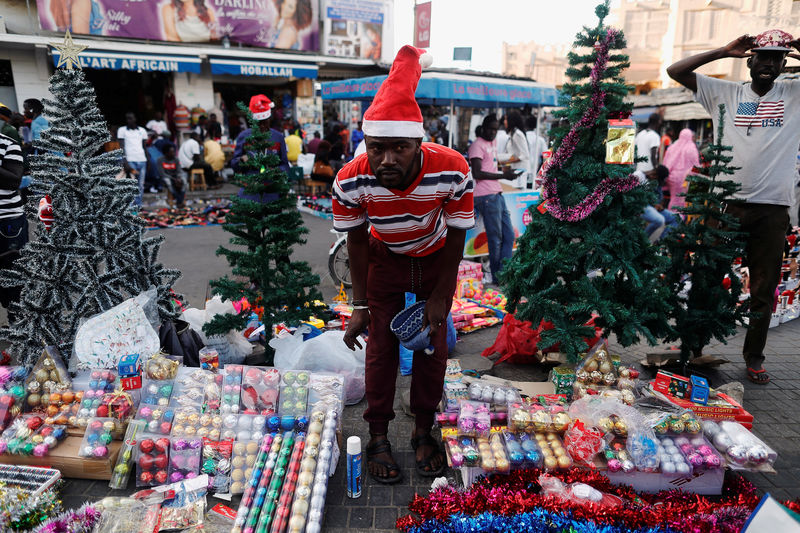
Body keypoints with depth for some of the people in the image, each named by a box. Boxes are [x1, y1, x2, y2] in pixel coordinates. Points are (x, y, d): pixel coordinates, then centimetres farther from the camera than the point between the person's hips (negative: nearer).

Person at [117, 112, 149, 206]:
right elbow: (122, 147, 1)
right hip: (130, 160, -3)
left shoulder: (142, 130, 17)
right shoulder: (122, 130, 8)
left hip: (142, 160, 3)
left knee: (141, 185, 2)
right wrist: (125, 162, -10)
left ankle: (139, 205, 7)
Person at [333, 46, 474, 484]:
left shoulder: (451, 171, -35)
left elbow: (456, 235, -18)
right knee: (381, 347, 1)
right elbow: (356, 241, -14)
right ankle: (378, 437, 20)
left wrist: (440, 297, -11)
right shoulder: (351, 181, -33)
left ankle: (423, 431, 25)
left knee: (433, 345, 4)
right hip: (385, 260, 0)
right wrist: (359, 305, -9)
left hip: (435, 258, 0)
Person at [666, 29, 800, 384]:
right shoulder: (726, 93, 9)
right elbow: (675, 71, 3)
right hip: (728, 204, -1)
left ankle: (754, 357, 22)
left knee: (764, 291, 8)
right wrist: (724, 52, -2)